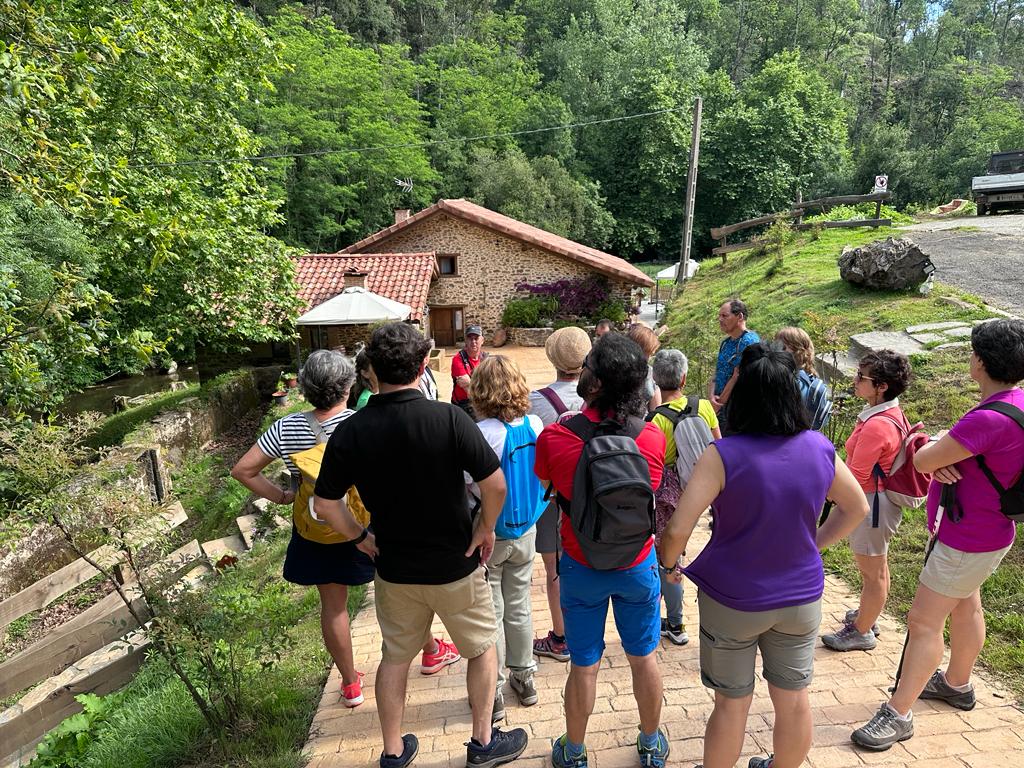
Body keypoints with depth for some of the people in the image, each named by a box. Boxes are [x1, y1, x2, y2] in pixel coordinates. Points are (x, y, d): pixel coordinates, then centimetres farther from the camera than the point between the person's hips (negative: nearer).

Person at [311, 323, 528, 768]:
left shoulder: (350, 433, -12)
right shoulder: (448, 419, -22)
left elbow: (325, 504, -7)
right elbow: (495, 484, -24)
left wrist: (361, 538, 6)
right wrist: (486, 528, -7)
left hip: (394, 568, 3)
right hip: (454, 565, -3)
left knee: (394, 657, 23)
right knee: (482, 648, 21)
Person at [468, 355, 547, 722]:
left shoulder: (481, 434, -24)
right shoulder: (536, 425, -9)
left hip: (489, 537, -4)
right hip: (526, 531, 5)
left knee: (491, 614, 11)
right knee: (519, 607, 21)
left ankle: (493, 693, 25)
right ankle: (524, 678, 37)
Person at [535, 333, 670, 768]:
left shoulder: (554, 438, -23)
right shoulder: (653, 438, -16)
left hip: (581, 567, -1)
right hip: (638, 565, 2)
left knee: (584, 665, 16)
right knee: (643, 658, 22)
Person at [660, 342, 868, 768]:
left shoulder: (724, 455, -25)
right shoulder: (819, 448, -10)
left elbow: (677, 530, -26)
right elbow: (857, 509, 7)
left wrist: (668, 563, -7)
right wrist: (813, 544, 12)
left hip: (733, 600, -3)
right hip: (801, 598, 4)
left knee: (732, 704, 16)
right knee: (794, 701, 23)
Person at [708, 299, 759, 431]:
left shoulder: (748, 341, -14)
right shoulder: (725, 343, 14)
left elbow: (737, 378, -17)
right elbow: (716, 374, 11)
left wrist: (718, 403, -11)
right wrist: (711, 396, -8)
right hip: (720, 407, 8)